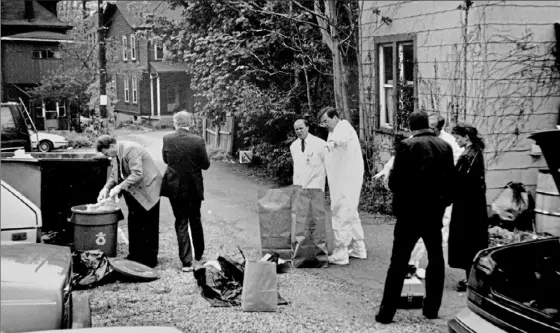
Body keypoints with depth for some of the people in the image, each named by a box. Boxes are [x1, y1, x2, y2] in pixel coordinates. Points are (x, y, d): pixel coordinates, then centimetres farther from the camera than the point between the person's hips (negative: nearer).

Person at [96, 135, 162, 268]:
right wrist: (106, 188, -4)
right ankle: (134, 256, 20)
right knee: (134, 225, 11)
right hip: (134, 193, 9)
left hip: (146, 190, -9)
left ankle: (150, 259, 6)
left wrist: (119, 187, -27)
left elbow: (137, 174, -27)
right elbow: (115, 174, 12)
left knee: (149, 227, -2)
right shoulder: (115, 154, 6)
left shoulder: (131, 149, -22)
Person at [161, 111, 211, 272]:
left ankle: (186, 262, 5)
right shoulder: (198, 141, -14)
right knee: (195, 221, 18)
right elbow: (205, 165, -7)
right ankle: (198, 257, 30)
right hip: (194, 188, 0)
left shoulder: (167, 139, -9)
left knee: (181, 223, 8)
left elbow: (165, 159, 5)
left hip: (175, 188, 0)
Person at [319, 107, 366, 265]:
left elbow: (341, 135, -38)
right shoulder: (333, 132, 18)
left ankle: (340, 254, -8)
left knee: (341, 216, -10)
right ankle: (358, 249, 27)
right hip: (340, 180, 10)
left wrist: (333, 141, -58)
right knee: (351, 214, 17)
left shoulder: (344, 125, -13)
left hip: (348, 179, -10)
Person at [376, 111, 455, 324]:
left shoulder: (407, 145, -10)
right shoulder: (444, 146, 3)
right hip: (435, 211, 3)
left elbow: (394, 180, -10)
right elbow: (450, 180, 4)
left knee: (398, 263, 1)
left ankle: (387, 312, 2)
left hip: (410, 211, -3)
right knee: (436, 259, 17)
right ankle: (431, 309, 20)